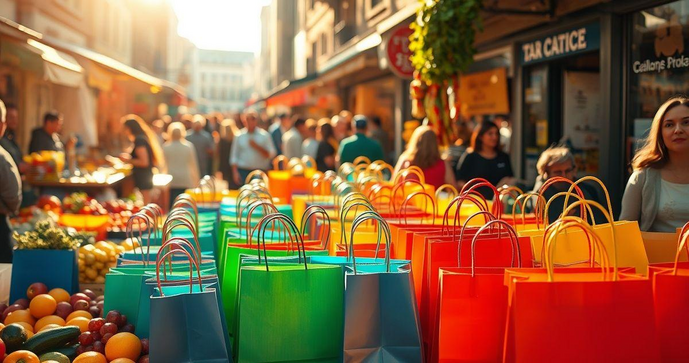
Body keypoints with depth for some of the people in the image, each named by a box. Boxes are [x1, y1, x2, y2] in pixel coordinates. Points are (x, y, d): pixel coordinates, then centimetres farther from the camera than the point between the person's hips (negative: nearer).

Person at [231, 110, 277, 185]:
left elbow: (271, 154, 0)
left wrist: (257, 147, -11)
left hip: (260, 172, 0)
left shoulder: (264, 135, 4)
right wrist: (235, 172, -1)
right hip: (243, 171, 0)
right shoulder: (239, 136, 7)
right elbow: (234, 155, 8)